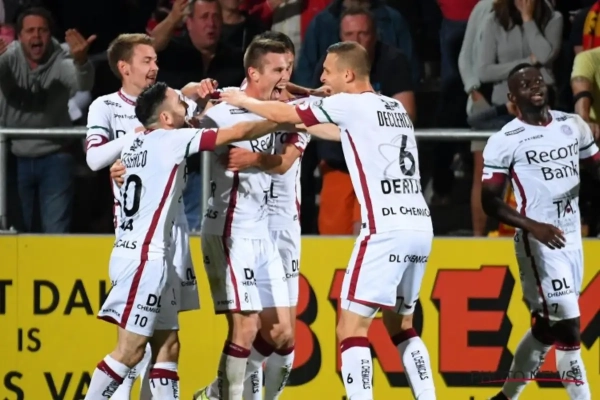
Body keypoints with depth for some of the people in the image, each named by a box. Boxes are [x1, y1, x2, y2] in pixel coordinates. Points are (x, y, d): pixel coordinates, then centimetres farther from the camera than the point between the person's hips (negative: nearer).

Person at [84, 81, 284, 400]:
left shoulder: (135, 141, 12)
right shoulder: (170, 140, -10)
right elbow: (239, 133, -7)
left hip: (147, 256, 9)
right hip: (143, 257, -9)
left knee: (167, 346, 8)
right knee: (130, 351, -8)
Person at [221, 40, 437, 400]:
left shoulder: (350, 104, -1)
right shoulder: (395, 108, 19)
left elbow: (285, 114, 9)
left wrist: (244, 101, 25)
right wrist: (299, 121, 40)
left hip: (386, 229, -8)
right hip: (421, 226, 8)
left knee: (351, 328, -4)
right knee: (400, 326, 19)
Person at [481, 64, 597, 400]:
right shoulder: (505, 142, -8)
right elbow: (490, 201, -9)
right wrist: (534, 227, -24)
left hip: (573, 239, 6)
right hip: (539, 243, -6)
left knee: (546, 328, 15)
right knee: (568, 327, -13)